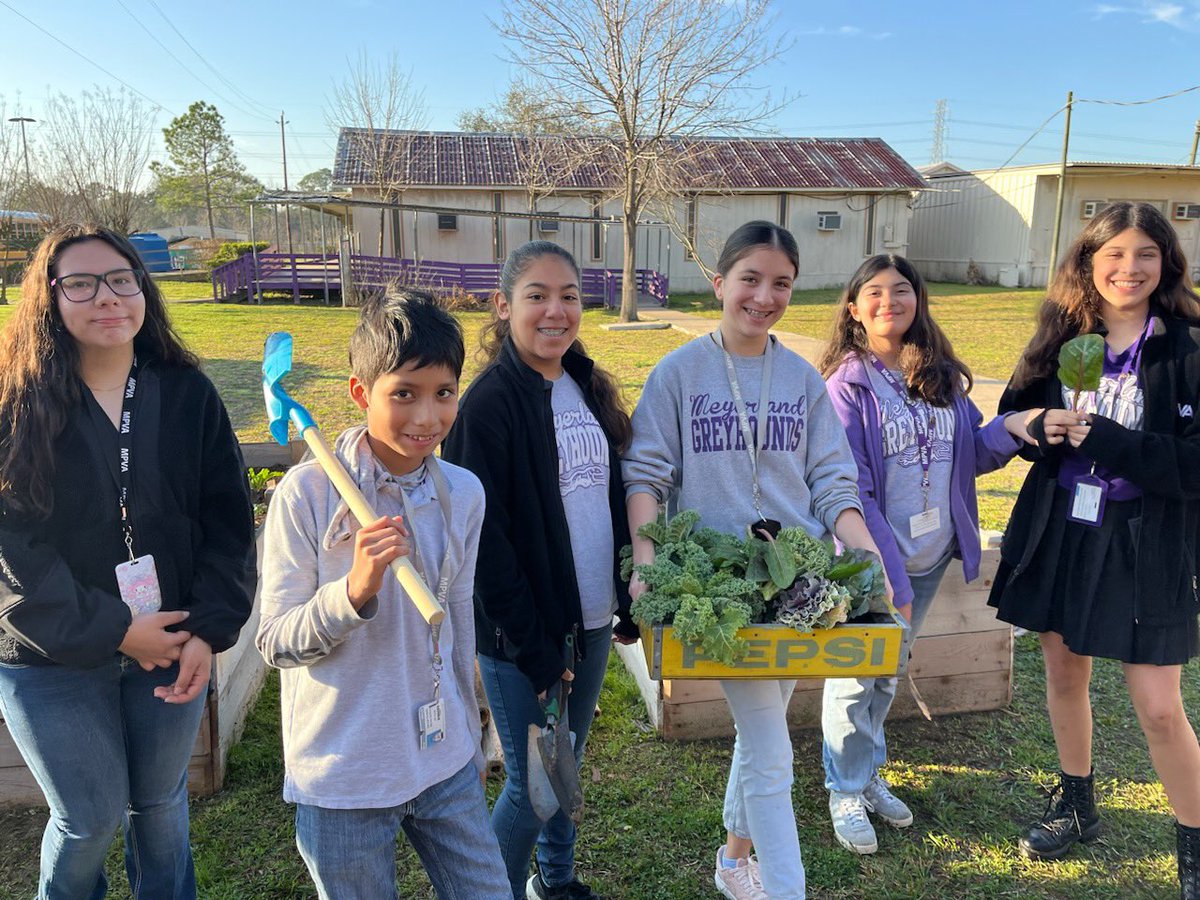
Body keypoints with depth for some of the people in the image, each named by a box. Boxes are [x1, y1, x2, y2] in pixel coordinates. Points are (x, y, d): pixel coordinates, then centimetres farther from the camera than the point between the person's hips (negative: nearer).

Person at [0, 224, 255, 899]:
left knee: (162, 804, 17)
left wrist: (210, 632, -12)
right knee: (92, 818, 11)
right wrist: (112, 633, -17)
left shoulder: (187, 394, -3)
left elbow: (228, 521, -4)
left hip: (173, 642, 2)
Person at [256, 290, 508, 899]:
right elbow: (275, 643, -12)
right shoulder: (307, 493, -16)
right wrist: (354, 590, -30)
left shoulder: (463, 493, -2)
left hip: (445, 765, 4)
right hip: (342, 777, -4)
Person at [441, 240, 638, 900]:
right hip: (523, 637, -6)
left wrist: (628, 602, 10)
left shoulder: (590, 389, 6)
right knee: (531, 784, 6)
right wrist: (535, 647, -16)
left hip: (590, 623, 7)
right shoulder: (490, 402, -15)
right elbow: (485, 540, -17)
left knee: (568, 763, 21)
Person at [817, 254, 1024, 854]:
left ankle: (868, 773, 40)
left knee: (889, 672, 21)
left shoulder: (941, 376, 3)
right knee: (856, 676, 8)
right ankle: (846, 791, 28)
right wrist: (888, 574, -20)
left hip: (928, 556, 6)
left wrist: (1008, 428, -13)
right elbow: (849, 490, -18)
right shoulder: (847, 385, -14)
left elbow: (969, 452, 9)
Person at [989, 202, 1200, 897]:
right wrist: (1040, 425, -12)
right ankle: (1078, 807, 39)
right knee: (1065, 674, 17)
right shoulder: (1065, 336, 3)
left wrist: (1101, 437, -23)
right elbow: (1014, 411, 10)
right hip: (1060, 530, 5)